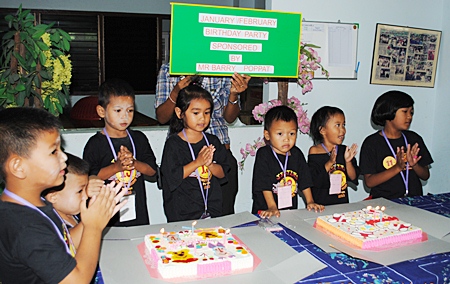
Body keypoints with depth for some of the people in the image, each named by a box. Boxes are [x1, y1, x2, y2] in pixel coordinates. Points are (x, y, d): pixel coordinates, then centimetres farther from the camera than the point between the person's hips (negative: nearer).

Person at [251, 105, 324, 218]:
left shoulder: (296, 154, 9)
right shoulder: (263, 155, -6)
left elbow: (304, 180, 15)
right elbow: (264, 184, -11)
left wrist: (310, 201, 10)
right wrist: (272, 207, -16)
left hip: (291, 209, 5)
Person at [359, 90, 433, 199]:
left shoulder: (415, 139, 11)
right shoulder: (371, 143, -3)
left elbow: (425, 176, 13)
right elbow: (369, 182, -8)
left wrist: (414, 165, -7)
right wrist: (397, 168, -16)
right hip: (384, 201, -2)